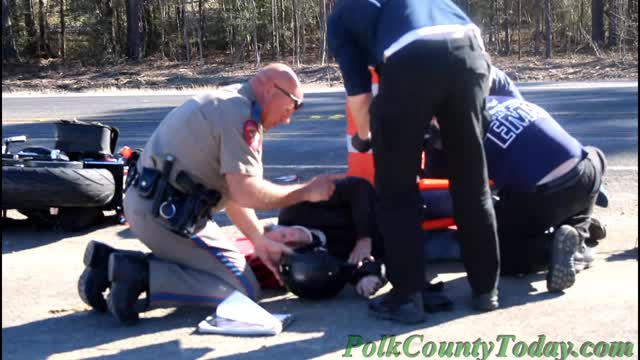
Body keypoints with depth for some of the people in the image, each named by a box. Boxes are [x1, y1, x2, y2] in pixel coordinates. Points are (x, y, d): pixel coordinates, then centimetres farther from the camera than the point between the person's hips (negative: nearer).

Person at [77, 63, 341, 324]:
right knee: (245, 290, -5)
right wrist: (306, 191, -10)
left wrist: (260, 241, 14)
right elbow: (245, 193, -21)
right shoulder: (240, 115, -13)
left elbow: (233, 188, 19)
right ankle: (140, 275, -13)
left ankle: (110, 261, 12)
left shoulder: (225, 104, 19)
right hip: (169, 214, -10)